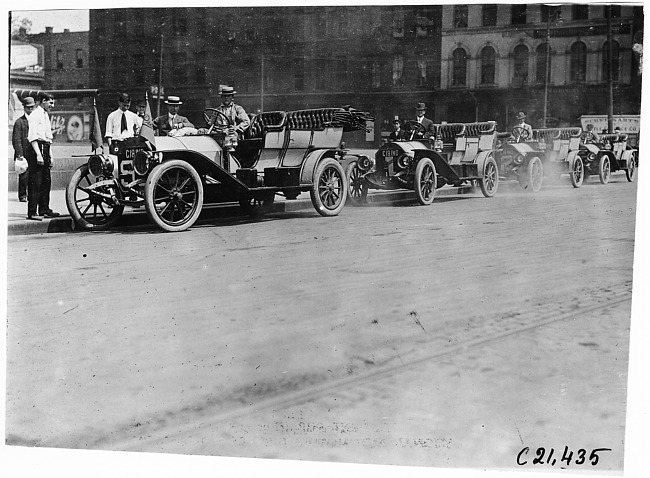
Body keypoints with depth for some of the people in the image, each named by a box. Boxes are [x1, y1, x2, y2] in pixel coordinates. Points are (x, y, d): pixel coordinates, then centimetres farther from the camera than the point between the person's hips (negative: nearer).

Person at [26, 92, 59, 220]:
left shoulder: (46, 115, 19)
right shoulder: (35, 115, -8)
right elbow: (32, 136, -17)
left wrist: (50, 156, 20)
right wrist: (38, 154, -24)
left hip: (45, 149, 9)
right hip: (37, 148, -9)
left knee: (46, 181, 12)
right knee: (35, 183, -9)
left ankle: (44, 209, 21)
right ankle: (32, 212, -7)